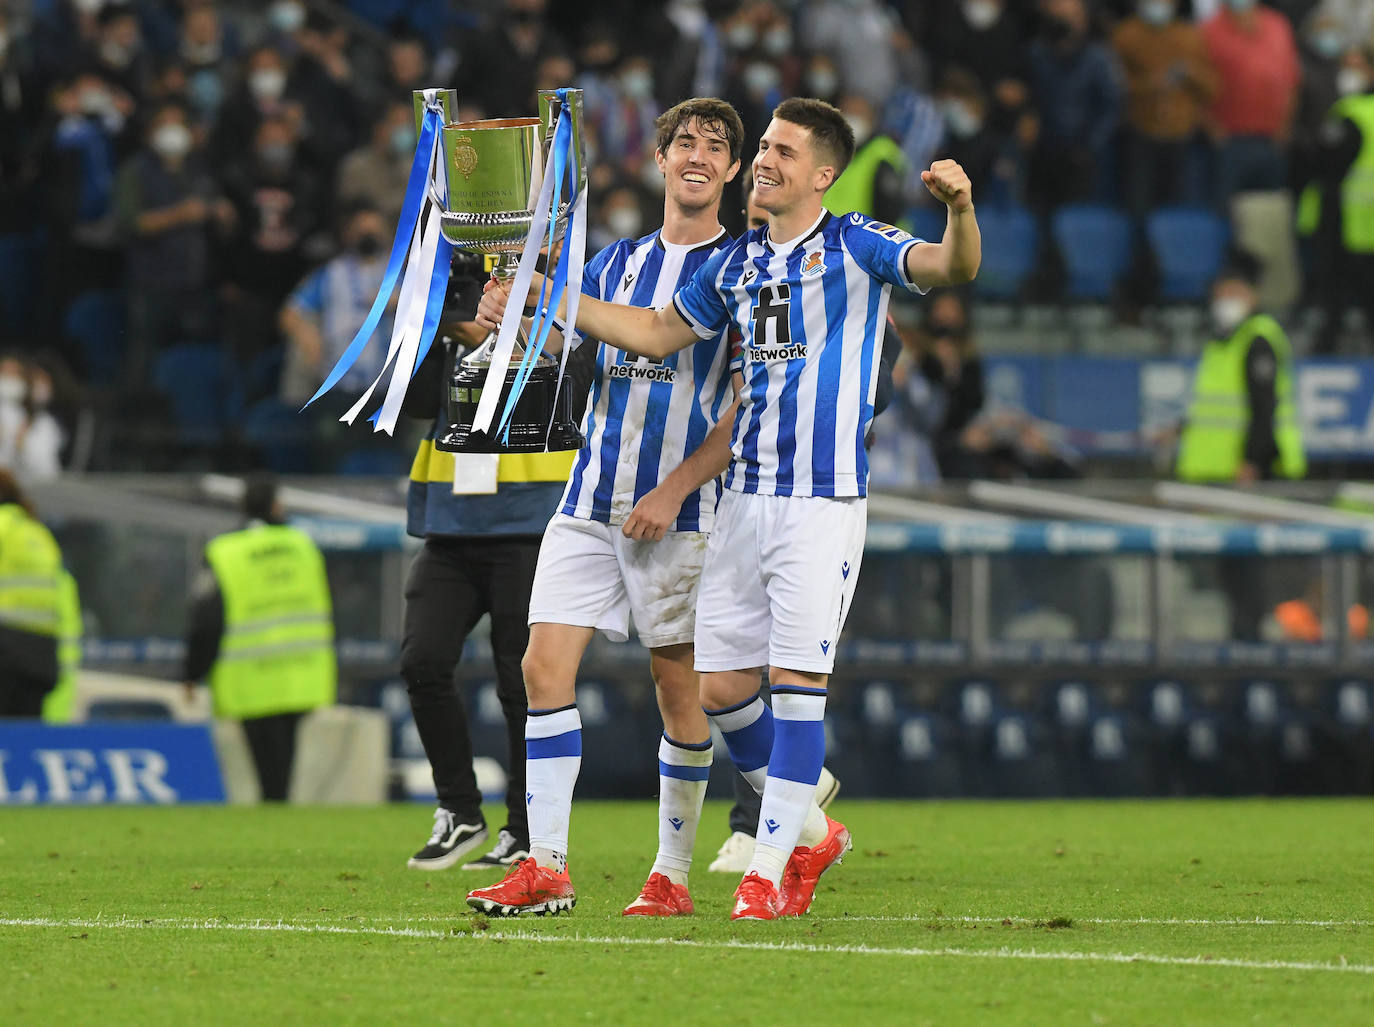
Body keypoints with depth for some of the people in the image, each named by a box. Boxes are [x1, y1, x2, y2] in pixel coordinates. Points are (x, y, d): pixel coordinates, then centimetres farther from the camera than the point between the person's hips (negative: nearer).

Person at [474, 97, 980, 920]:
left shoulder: (855, 248, -2)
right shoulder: (739, 262, 15)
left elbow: (951, 267, -17)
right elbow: (659, 332, 24)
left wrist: (960, 208, -38)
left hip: (824, 501, -6)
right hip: (746, 498, 6)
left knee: (797, 682, -8)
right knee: (721, 683, 5)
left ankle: (770, 869, -2)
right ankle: (810, 830, 24)